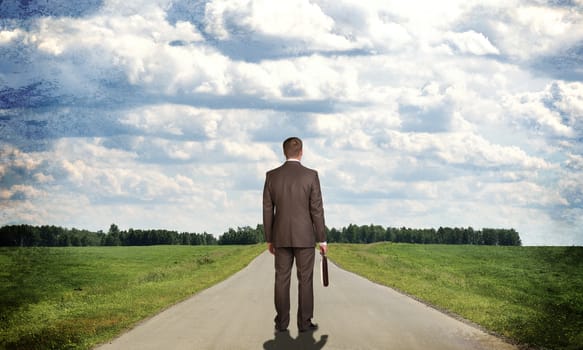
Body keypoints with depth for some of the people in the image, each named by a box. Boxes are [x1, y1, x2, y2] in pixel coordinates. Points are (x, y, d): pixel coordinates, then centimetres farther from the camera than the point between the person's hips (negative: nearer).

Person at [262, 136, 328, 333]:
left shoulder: (272, 176, -1)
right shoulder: (311, 175, -8)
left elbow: (267, 210, 2)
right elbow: (317, 210, -8)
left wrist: (269, 239, 10)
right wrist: (322, 239, -1)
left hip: (281, 236, 2)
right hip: (304, 236, -2)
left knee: (282, 279, 7)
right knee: (305, 280, 3)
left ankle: (282, 322, 7)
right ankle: (304, 322, 4)